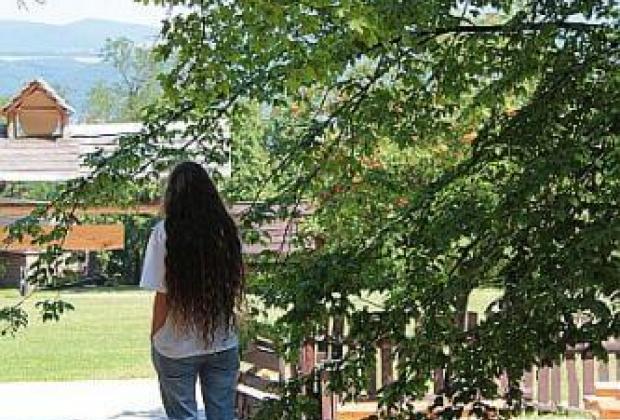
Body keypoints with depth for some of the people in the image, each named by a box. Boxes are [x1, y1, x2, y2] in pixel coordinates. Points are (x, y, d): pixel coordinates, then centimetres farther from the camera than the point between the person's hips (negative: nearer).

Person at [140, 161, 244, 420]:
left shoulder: (165, 233, -12)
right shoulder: (226, 229, -2)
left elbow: (163, 295, -10)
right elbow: (236, 288, 4)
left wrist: (155, 339, 0)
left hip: (177, 347, -3)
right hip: (224, 344, 3)